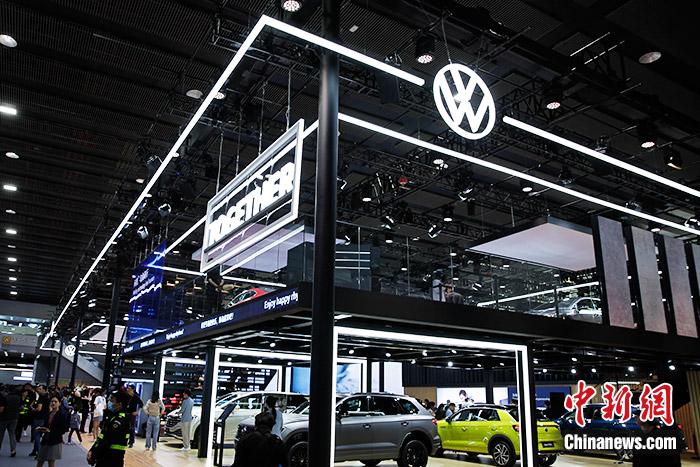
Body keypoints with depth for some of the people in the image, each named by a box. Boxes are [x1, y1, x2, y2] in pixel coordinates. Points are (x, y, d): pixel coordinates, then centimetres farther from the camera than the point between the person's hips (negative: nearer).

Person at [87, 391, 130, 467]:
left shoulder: (120, 420, -21)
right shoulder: (113, 416, 13)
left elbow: (107, 441, -22)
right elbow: (102, 437, 14)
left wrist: (93, 455, -13)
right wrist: (92, 450, 3)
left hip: (112, 461, -10)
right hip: (105, 457, 10)